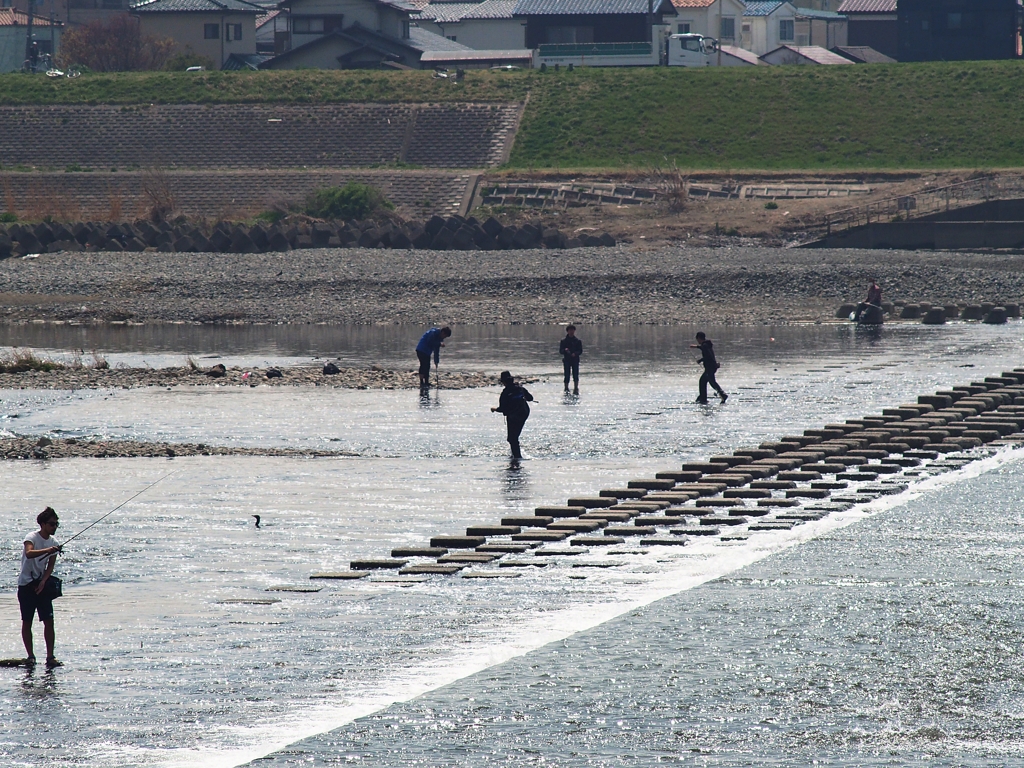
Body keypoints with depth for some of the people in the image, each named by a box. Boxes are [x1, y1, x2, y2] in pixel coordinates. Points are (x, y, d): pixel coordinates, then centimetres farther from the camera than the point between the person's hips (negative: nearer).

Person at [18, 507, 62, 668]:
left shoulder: (53, 544, 5)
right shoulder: (32, 537, -11)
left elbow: (50, 566, 2)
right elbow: (29, 553, -32)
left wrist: (43, 582, -15)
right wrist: (47, 550, -46)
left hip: (42, 584, 4)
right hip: (26, 584, -4)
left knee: (49, 621, -5)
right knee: (27, 622, 0)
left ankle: (50, 656, -5)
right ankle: (30, 656, 8)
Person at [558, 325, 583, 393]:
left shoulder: (578, 341, 7)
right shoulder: (564, 341, 6)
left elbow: (580, 351, 3)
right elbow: (560, 351, 3)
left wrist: (575, 353, -17)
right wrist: (565, 350, -19)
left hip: (575, 360, 0)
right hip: (566, 360, 0)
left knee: (575, 375, -8)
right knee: (567, 375, 0)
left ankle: (576, 389, -7)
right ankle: (566, 389, 9)